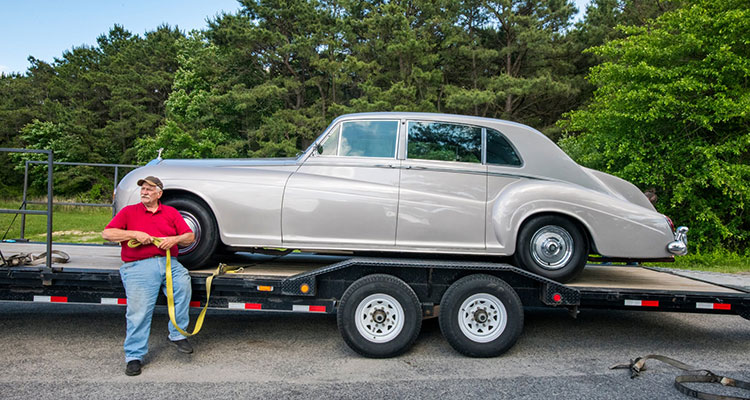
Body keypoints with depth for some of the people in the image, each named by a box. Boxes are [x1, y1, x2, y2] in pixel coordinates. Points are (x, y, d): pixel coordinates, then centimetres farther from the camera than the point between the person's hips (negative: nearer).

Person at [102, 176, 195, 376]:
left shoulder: (171, 212, 20)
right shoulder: (129, 211, 16)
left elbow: (190, 236, 14)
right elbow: (107, 233, 4)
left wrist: (175, 239, -7)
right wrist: (135, 234, -7)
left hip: (168, 262, 1)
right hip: (138, 266, -1)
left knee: (183, 283, -27)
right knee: (139, 310, -13)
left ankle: (177, 334, -13)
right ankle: (133, 356, -1)